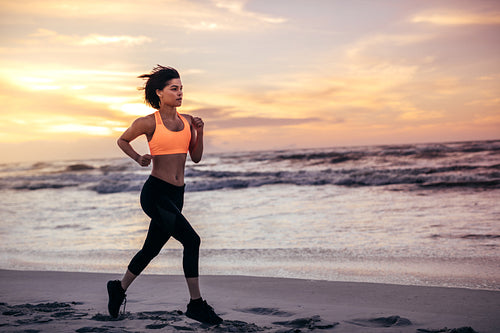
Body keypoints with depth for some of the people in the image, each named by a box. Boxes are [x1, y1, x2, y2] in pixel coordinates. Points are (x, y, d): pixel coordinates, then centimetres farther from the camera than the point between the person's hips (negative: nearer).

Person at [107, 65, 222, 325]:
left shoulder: (187, 121, 9)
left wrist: (199, 132, 0)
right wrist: (138, 159, -5)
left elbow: (196, 157, 14)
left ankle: (119, 289, 39)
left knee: (151, 249, 17)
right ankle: (196, 304, -7)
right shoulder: (149, 123, -5)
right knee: (191, 240, -17)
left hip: (176, 196, 7)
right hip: (155, 192, -7)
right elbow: (122, 140, 11)